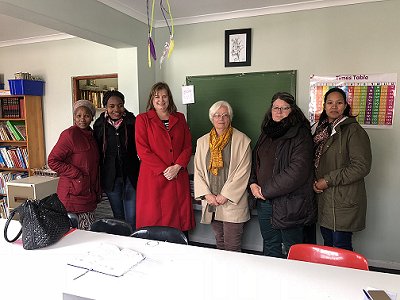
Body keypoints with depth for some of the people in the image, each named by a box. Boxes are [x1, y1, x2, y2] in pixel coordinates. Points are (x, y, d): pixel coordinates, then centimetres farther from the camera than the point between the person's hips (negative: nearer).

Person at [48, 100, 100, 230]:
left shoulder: (90, 135, 13)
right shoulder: (69, 134, -11)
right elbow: (53, 161, -14)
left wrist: (97, 193, 15)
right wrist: (77, 174, -15)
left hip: (89, 193, 8)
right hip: (74, 193, -7)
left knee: (90, 231, 13)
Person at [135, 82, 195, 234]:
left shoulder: (180, 118, 14)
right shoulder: (142, 119, 5)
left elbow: (188, 146, 8)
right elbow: (142, 150, -4)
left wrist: (177, 167, -8)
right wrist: (164, 170, -12)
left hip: (178, 177, 3)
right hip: (153, 177, -2)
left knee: (180, 218, 5)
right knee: (154, 219, 0)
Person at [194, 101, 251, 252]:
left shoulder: (242, 140, -4)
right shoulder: (202, 141, 9)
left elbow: (243, 172, -9)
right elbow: (198, 170, 7)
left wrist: (225, 195, -12)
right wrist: (207, 194, -4)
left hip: (232, 202, -4)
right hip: (211, 202, 4)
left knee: (232, 248, 0)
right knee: (219, 243, 17)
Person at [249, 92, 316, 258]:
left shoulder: (300, 135, -10)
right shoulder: (267, 133, 12)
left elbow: (297, 171, -19)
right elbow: (255, 160, 17)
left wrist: (266, 190, -15)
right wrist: (253, 183, -1)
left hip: (289, 203, -6)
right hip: (264, 201, 6)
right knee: (270, 246, 20)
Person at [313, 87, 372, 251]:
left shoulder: (354, 130, -11)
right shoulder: (322, 129, 11)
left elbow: (362, 166, -18)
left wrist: (328, 180, -16)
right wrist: (314, 181, 1)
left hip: (344, 200, -6)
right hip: (323, 199, 7)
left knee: (341, 247, 3)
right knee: (327, 243, 17)